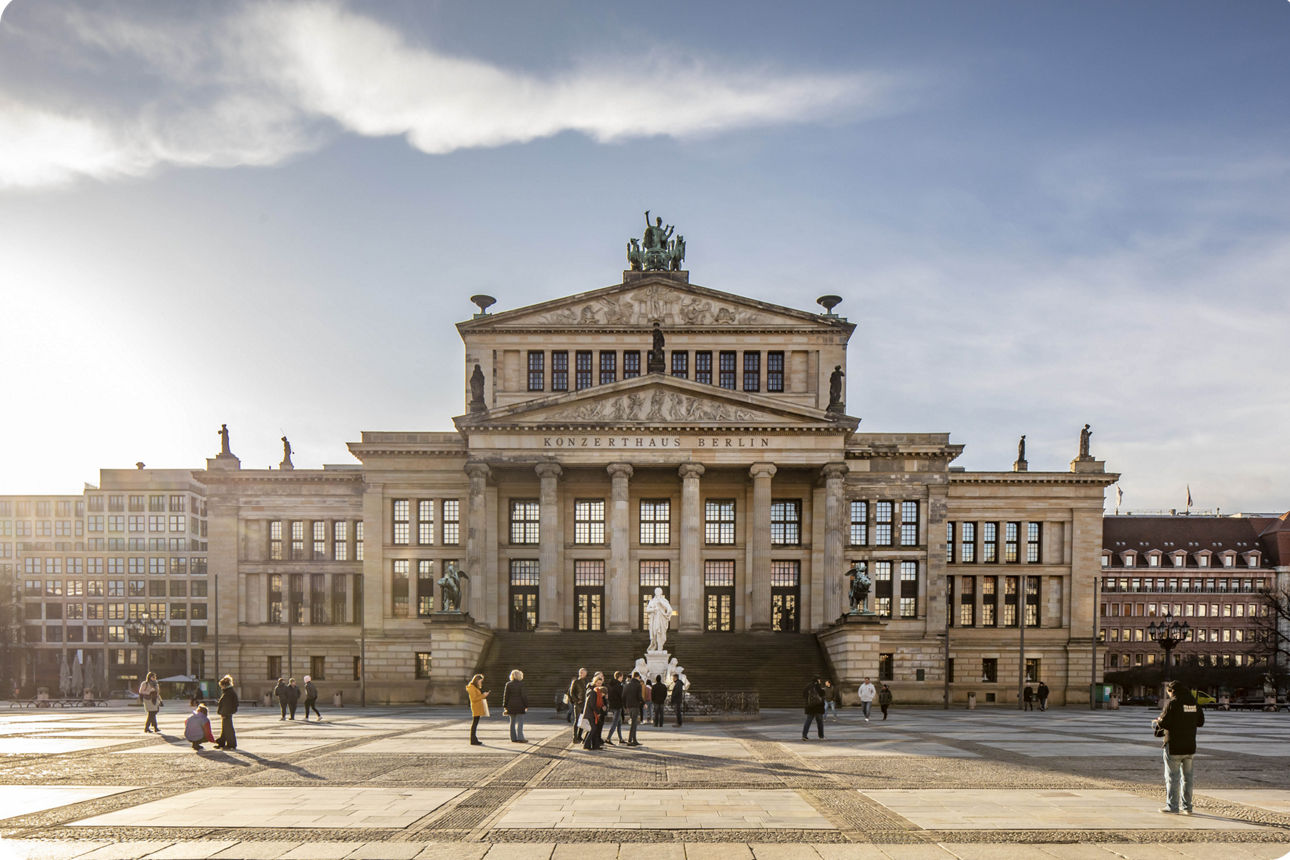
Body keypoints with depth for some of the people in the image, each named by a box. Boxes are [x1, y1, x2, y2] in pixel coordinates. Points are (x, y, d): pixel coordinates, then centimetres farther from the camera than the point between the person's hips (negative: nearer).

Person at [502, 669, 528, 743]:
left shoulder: (508, 684, 1)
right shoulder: (521, 684, -9)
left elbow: (506, 696, 2)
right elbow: (523, 695, -10)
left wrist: (505, 706, 8)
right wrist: (526, 706, -4)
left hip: (511, 706, 4)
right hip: (520, 706, -4)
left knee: (512, 722, 11)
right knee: (519, 722, -1)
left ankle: (513, 738, 12)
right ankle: (520, 738, -7)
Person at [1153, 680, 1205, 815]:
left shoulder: (1172, 703, -14)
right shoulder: (1193, 703, 7)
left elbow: (1164, 723, -18)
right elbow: (1200, 721, 13)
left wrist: (1157, 722, 3)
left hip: (1174, 746, -6)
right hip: (1190, 746, 6)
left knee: (1172, 777, 1)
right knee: (1187, 776, 14)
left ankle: (1172, 806, 4)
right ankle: (1186, 806, 18)